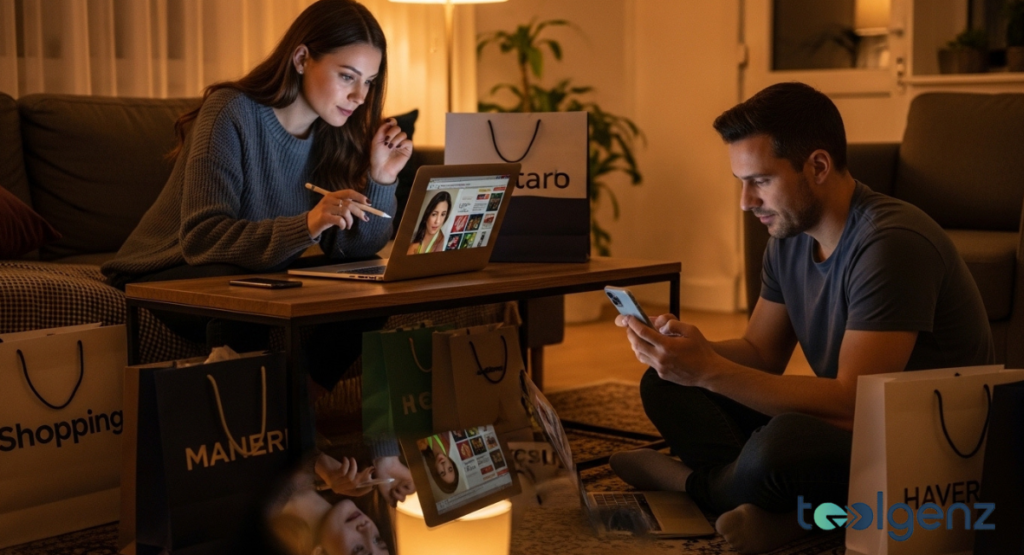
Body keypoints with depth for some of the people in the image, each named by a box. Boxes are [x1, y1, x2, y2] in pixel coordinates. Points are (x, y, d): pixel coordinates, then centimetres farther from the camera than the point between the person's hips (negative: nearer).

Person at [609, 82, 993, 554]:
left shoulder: (891, 244, -24)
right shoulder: (788, 236, 3)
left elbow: (853, 402, -29)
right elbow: (760, 352, 9)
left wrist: (710, 371, -31)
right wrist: (692, 348, -13)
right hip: (854, 425, 9)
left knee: (783, 440, -38)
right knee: (665, 386, 0)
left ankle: (695, 481, -6)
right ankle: (774, 506, -17)